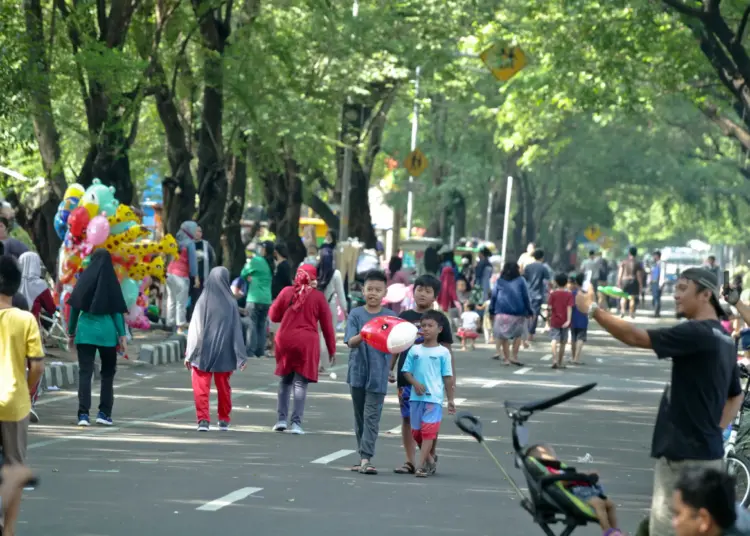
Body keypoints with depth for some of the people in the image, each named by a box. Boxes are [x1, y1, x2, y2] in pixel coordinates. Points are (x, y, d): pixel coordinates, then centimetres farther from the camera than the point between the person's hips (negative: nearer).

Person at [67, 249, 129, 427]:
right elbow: (117, 311, -5)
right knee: (107, 372, 15)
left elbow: (75, 307, 4)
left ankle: (83, 413, -11)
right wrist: (122, 335, -2)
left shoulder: (84, 280, 2)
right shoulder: (111, 282, -3)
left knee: (85, 372, 0)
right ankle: (104, 412, 11)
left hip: (85, 330, 1)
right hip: (106, 332, -1)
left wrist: (71, 332, 13)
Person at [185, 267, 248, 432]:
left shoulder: (203, 301, -7)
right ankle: (224, 420, 24)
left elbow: (194, 328, -7)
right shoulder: (230, 303, -6)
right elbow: (237, 330, -3)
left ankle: (203, 420, -9)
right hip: (224, 352, 2)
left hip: (203, 352, -1)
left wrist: (189, 354, -3)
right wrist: (241, 356, 2)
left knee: (201, 387, 2)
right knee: (223, 387, 16)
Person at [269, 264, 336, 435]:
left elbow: (273, 315, 6)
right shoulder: (318, 297, -3)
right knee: (300, 383, 1)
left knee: (285, 381, 16)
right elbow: (327, 325, 1)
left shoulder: (287, 292, 0)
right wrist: (331, 349, 9)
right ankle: (296, 423, -5)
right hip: (307, 344, -2)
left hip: (285, 341, 2)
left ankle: (281, 419, 12)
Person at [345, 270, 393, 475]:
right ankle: (362, 457, 19)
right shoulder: (356, 314, 0)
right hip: (358, 372, 2)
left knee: (372, 417, -7)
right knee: (360, 417, 10)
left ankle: (366, 458, -12)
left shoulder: (390, 317, 0)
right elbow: (350, 342, -10)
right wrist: (362, 336, -32)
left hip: (378, 375, -1)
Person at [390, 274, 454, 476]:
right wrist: (389, 369, 8)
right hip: (406, 376, 2)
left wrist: (451, 379, -1)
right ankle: (410, 461, 8)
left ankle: (431, 456, 20)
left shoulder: (440, 319, 1)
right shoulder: (404, 317, 8)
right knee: (407, 418, 3)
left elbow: (447, 351, 2)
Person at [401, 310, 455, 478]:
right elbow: (406, 371, 8)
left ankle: (421, 466, -14)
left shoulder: (443, 352, 0)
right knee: (416, 432, 9)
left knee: (428, 432, -12)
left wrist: (451, 400, 4)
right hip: (416, 396, 4)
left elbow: (448, 377, 3)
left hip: (434, 397, -4)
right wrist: (415, 383, -12)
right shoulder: (415, 350, 7)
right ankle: (430, 461, 26)